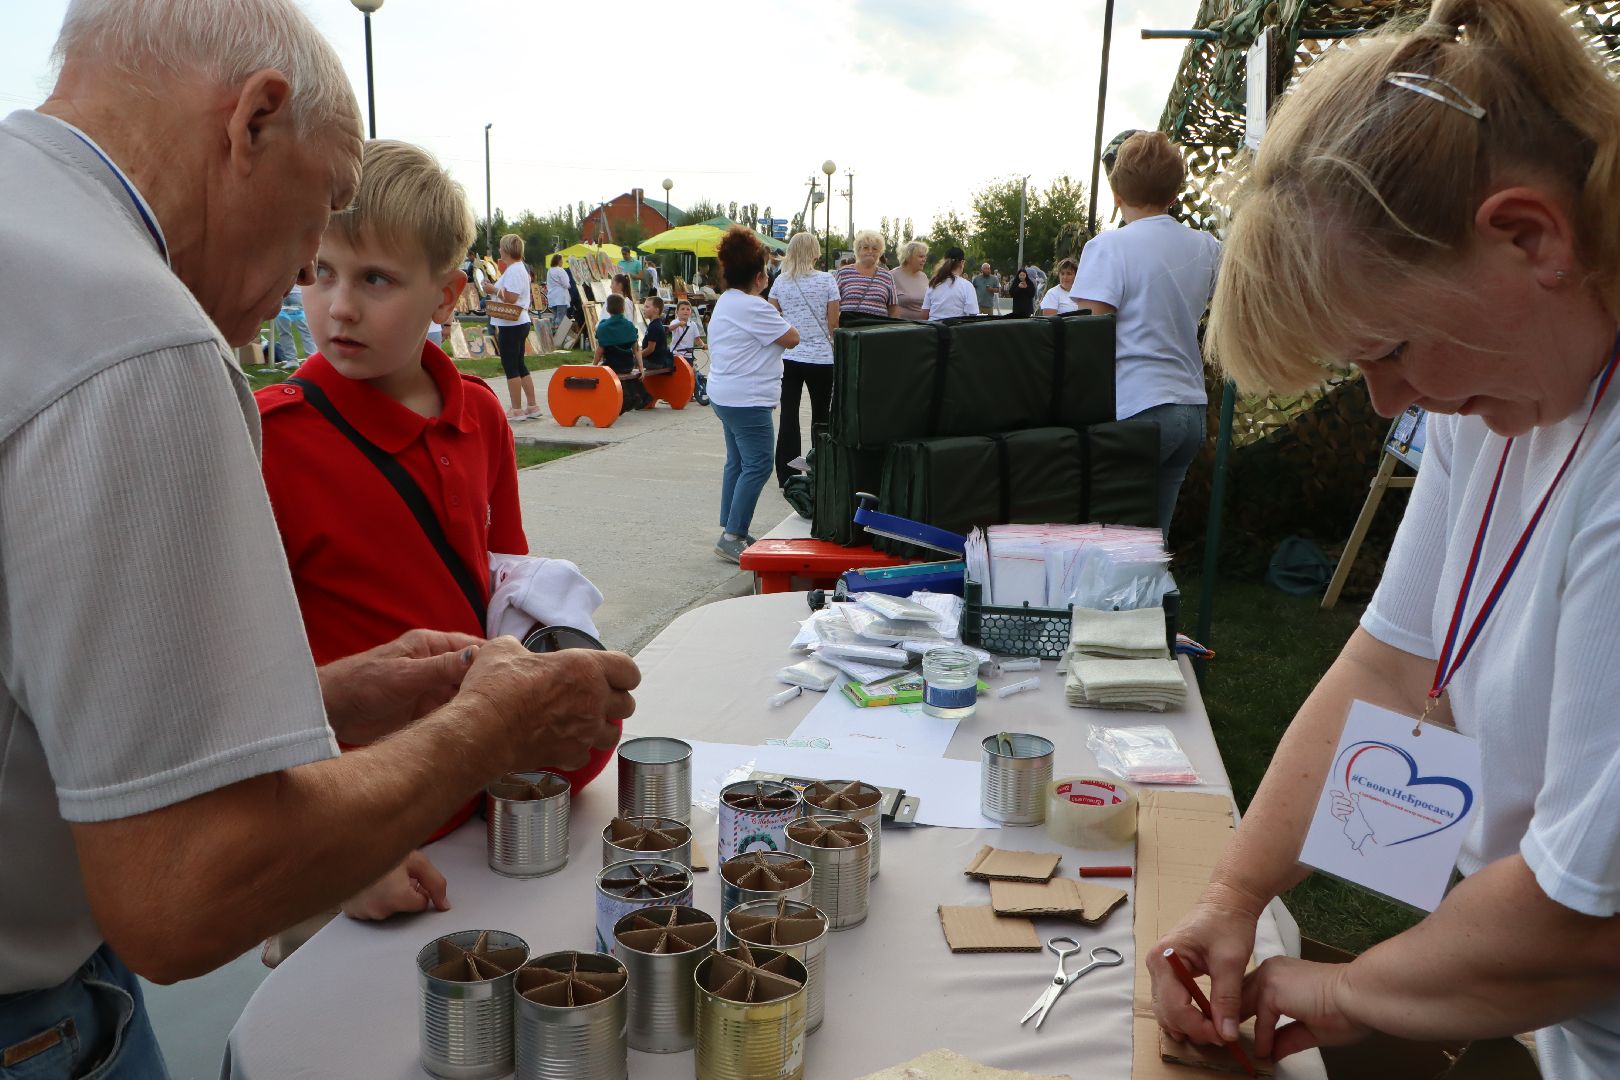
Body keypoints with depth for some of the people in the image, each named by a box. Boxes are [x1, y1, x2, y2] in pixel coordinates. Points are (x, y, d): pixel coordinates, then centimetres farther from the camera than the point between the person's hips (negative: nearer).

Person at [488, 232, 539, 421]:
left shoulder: (513, 271, -16)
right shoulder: (520, 268, 16)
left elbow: (510, 298, -24)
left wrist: (494, 290, -11)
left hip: (511, 325, -10)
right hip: (519, 323, 10)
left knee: (511, 367, -4)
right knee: (520, 365, 14)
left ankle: (516, 409, 0)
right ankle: (532, 406, 16)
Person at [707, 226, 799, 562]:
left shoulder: (725, 302, 14)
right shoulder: (753, 307, -19)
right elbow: (792, 338, -12)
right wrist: (776, 315, 3)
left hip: (724, 394, 11)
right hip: (747, 399, -11)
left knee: (737, 462, 16)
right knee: (757, 465, -8)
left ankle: (731, 529, 22)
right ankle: (732, 537, -9)